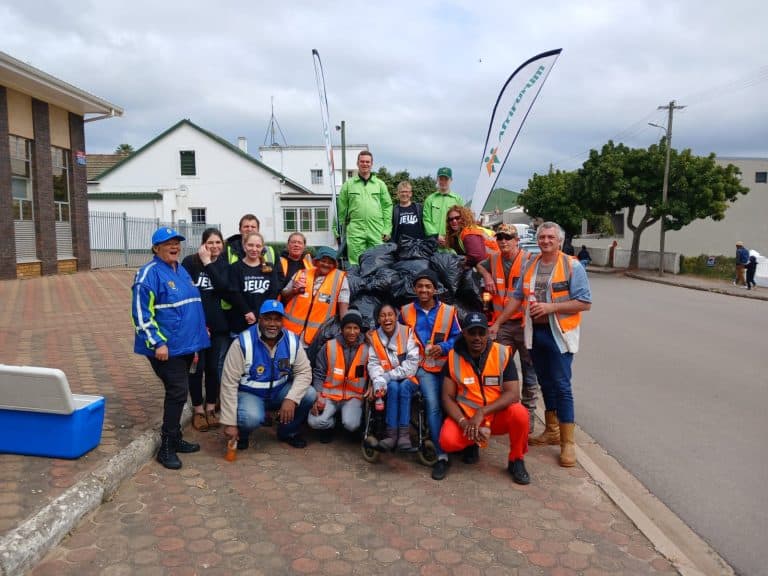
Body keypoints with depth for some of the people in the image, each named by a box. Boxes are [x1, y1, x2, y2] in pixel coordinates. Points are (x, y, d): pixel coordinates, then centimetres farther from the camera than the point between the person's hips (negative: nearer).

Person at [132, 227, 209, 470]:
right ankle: (166, 447, 2)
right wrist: (157, 343, -20)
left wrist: (195, 339, 23)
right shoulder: (149, 273, -11)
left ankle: (175, 439, 27)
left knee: (177, 392, 14)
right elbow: (141, 312, -16)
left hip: (184, 345, 8)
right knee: (178, 391, -10)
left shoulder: (181, 271, 15)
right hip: (166, 347, -8)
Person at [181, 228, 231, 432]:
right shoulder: (190, 262, -3)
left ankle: (210, 409, 24)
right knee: (197, 368, 6)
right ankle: (198, 410, 20)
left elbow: (224, 288, -14)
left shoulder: (224, 264, 4)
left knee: (215, 368, 9)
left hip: (219, 325, 2)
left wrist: (208, 263, -15)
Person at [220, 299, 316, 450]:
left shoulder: (292, 340, -10)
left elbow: (304, 372, -9)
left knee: (309, 394, -20)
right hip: (249, 393, -4)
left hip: (279, 391, 4)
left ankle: (288, 432, 8)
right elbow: (229, 383, -20)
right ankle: (241, 434, 4)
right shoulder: (243, 342, -21)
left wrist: (291, 399, -28)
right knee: (252, 418, -35)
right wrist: (230, 422, -20)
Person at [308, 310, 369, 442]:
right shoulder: (329, 346, -2)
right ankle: (330, 424, 13)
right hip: (329, 395, 1)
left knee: (351, 425, -27)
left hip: (353, 396, -1)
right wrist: (318, 398, -8)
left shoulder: (366, 350, -1)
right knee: (314, 422, -22)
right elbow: (318, 374, 2)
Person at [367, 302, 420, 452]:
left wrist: (388, 376, -21)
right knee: (393, 387, -30)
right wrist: (379, 381, -27)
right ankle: (392, 434, -31)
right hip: (388, 383, 1)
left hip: (407, 380, -1)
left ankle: (404, 434, -34)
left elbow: (412, 363, -14)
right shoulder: (374, 337, 1)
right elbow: (373, 363, -7)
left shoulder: (408, 333, -7)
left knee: (403, 386, -32)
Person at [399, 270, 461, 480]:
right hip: (422, 366, -1)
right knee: (433, 404, -20)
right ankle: (442, 456, -17)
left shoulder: (448, 311, 4)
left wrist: (443, 347, -13)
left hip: (446, 365, 1)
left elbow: (458, 337, 4)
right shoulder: (406, 311, 9)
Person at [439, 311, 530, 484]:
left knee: (519, 414, -32)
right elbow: (447, 397, -6)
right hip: (465, 415, 0)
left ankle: (516, 461, -3)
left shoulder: (502, 354, -10)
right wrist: (464, 423, -22)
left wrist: (482, 412, -26)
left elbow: (513, 394, -16)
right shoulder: (453, 357, -7)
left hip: (497, 415, 0)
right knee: (448, 441, -28)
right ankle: (471, 444, 10)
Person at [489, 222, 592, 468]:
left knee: (561, 386, -5)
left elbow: (585, 303, -11)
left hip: (559, 334, -5)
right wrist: (497, 323, 9)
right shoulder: (530, 265, 10)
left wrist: (550, 307, -19)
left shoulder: (572, 266, -6)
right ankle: (551, 431, 28)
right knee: (545, 383, 14)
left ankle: (567, 443, 2)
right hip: (535, 332, 5)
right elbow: (517, 297, 13)